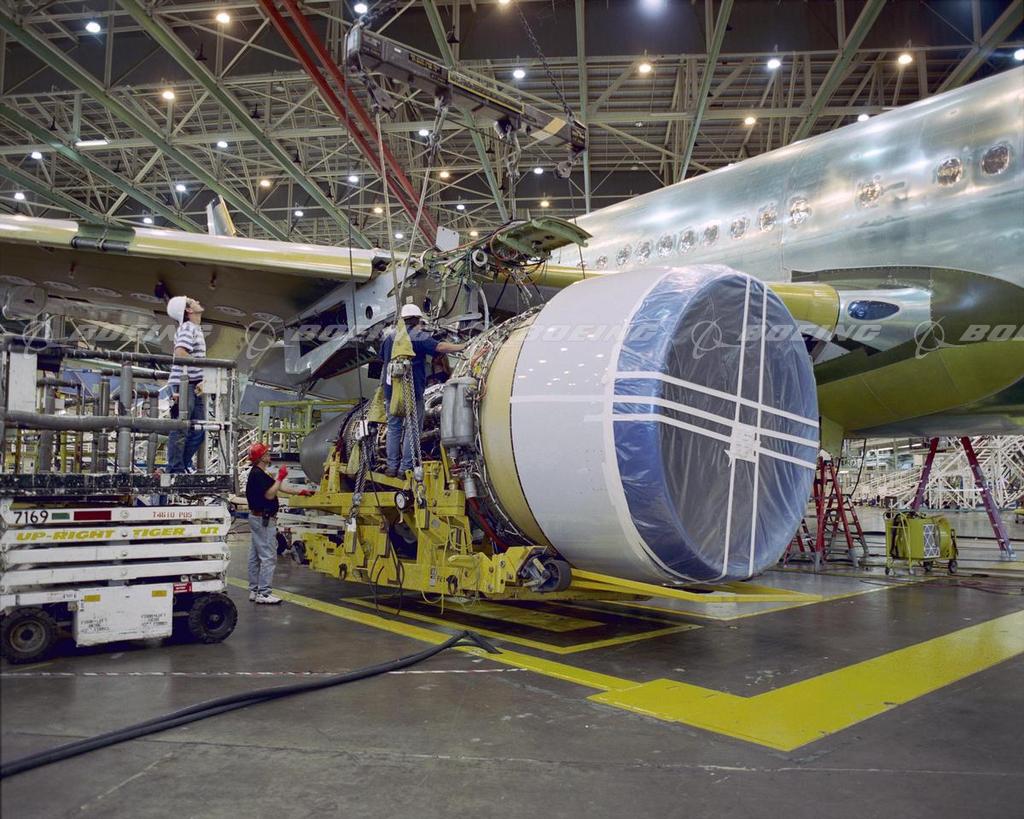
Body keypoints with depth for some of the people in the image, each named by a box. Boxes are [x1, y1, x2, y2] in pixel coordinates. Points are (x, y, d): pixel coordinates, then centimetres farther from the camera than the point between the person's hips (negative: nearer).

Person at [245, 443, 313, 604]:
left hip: (258, 518, 11)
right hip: (263, 519, -11)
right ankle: (263, 593, -6)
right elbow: (269, 494, -23)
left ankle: (254, 591, 19)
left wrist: (301, 492, 20)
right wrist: (280, 478, -18)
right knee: (268, 556, -8)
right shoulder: (258, 474, -17)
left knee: (255, 556, 13)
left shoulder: (258, 473, 16)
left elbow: (279, 489, 20)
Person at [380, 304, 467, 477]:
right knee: (413, 429, 4)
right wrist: (462, 347, -20)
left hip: (391, 390, 5)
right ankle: (406, 467, 3)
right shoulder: (420, 337, -8)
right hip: (412, 391, -5)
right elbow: (439, 347, -22)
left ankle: (392, 466, 15)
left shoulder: (391, 337, 10)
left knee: (393, 427, 14)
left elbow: (382, 356, 25)